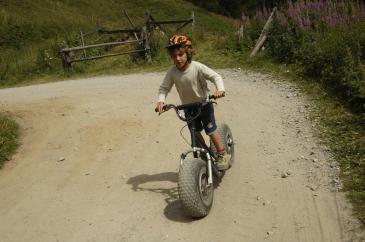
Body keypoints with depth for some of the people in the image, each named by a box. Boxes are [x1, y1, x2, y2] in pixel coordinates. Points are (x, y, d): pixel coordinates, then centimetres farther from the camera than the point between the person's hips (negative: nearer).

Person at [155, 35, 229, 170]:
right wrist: (161, 100, -25)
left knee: (211, 130, -3)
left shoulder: (198, 67, -22)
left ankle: (222, 155, 14)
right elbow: (164, 88, -7)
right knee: (195, 133, 13)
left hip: (204, 104, -4)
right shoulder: (172, 72, -13)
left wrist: (220, 89, -38)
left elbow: (216, 76, -20)